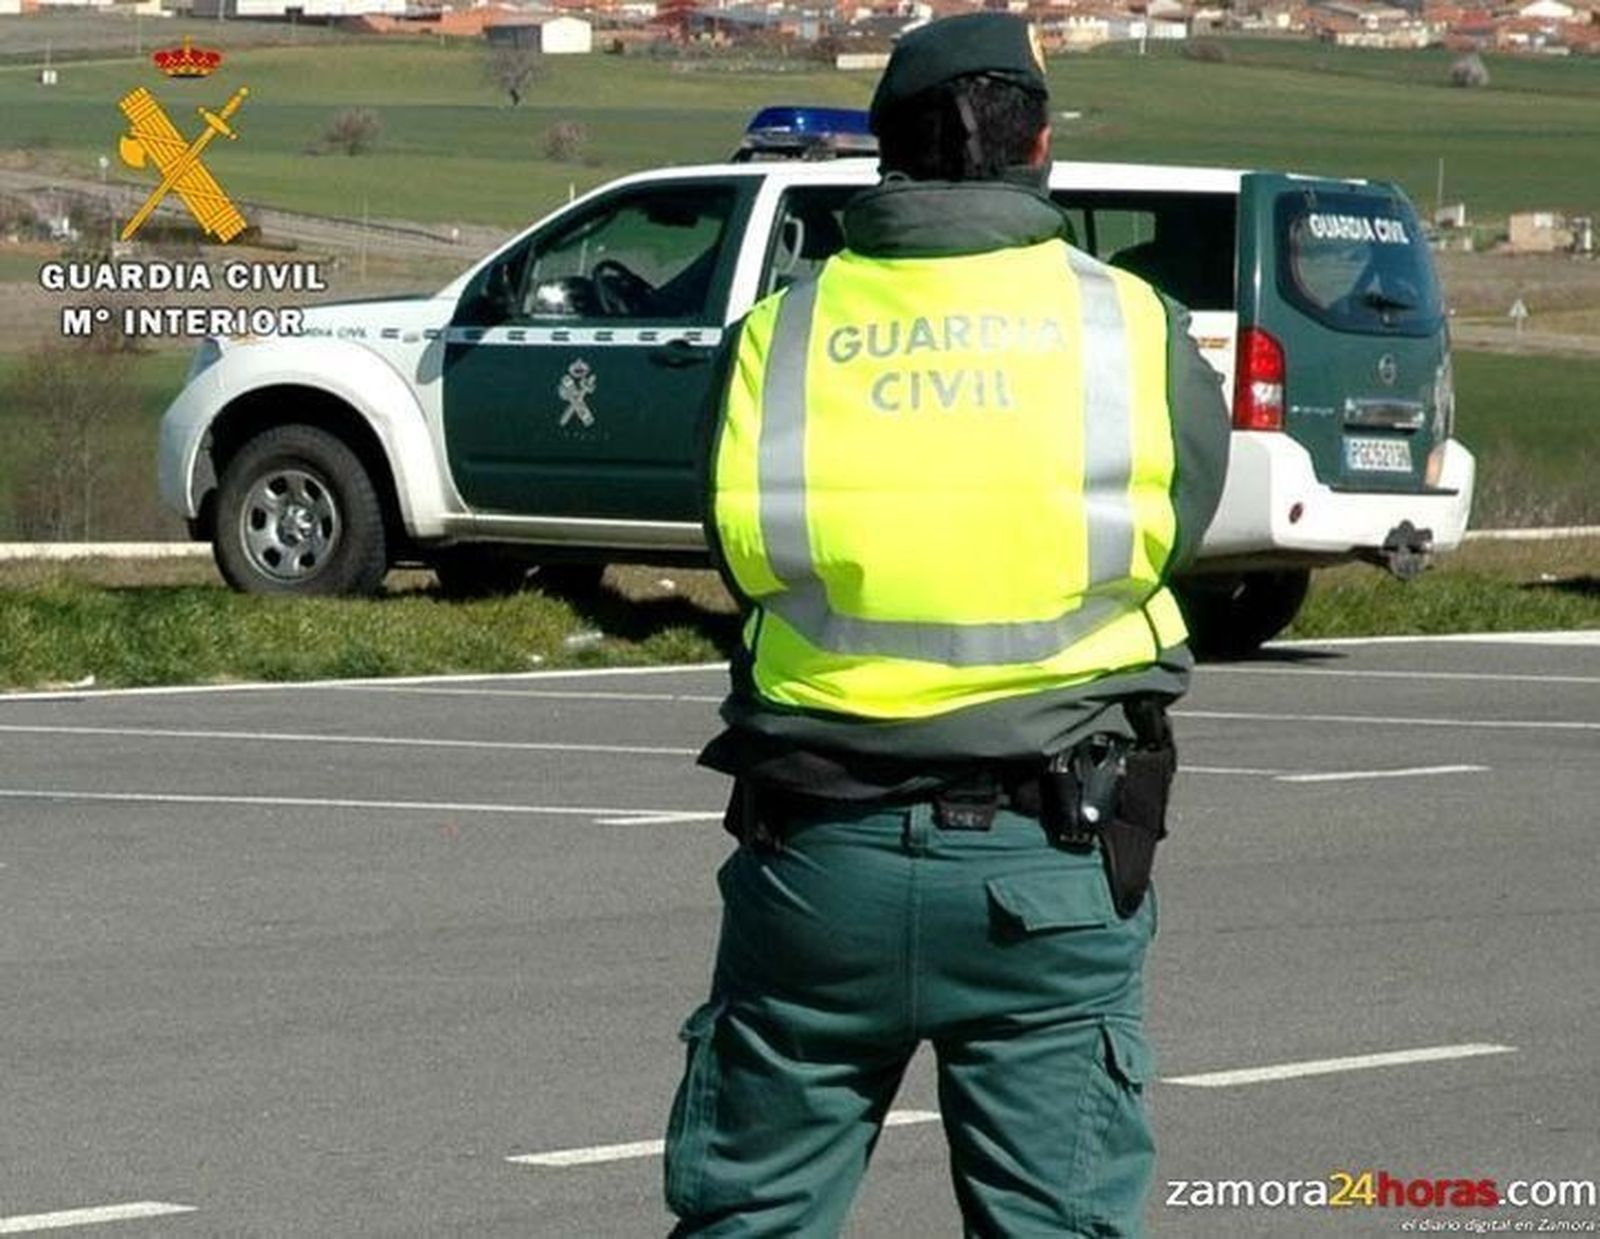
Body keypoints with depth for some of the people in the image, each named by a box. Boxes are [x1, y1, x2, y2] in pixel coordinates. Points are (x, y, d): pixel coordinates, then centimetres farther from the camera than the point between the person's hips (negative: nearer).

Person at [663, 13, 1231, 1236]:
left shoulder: (778, 335, -1)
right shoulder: (1131, 327, -4)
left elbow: (741, 562, 4)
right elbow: (1189, 515, 5)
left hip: (819, 857, 1)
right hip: (1053, 863, -1)